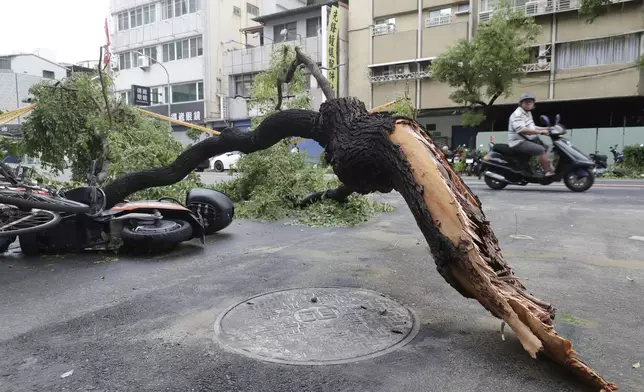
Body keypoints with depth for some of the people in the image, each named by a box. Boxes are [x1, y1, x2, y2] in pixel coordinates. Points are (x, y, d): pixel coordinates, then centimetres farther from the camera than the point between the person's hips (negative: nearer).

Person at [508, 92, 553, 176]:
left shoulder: (528, 113, 18)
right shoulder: (517, 114, -16)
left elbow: (531, 127, 27)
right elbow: (521, 130, -30)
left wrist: (546, 129, 14)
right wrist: (540, 131, -28)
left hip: (528, 140, 11)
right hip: (519, 142, -11)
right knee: (540, 150, -25)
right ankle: (548, 173, -23)